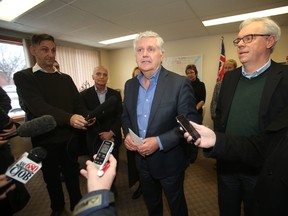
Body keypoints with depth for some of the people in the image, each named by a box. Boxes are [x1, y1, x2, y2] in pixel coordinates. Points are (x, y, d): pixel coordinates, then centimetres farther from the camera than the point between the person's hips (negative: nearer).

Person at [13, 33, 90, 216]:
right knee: (52, 177, 19)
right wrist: (69, 118, -39)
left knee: (72, 174, 16)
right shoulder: (23, 77, -6)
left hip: (69, 137, 2)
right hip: (45, 140, -2)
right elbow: (38, 107, -23)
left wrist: (87, 117, -22)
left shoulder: (66, 78, 7)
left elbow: (78, 103, 0)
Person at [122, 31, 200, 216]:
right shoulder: (130, 85, 0)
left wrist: (159, 142, -26)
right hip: (142, 159, 5)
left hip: (169, 161, -4)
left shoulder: (180, 83, -18)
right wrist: (127, 134, -11)